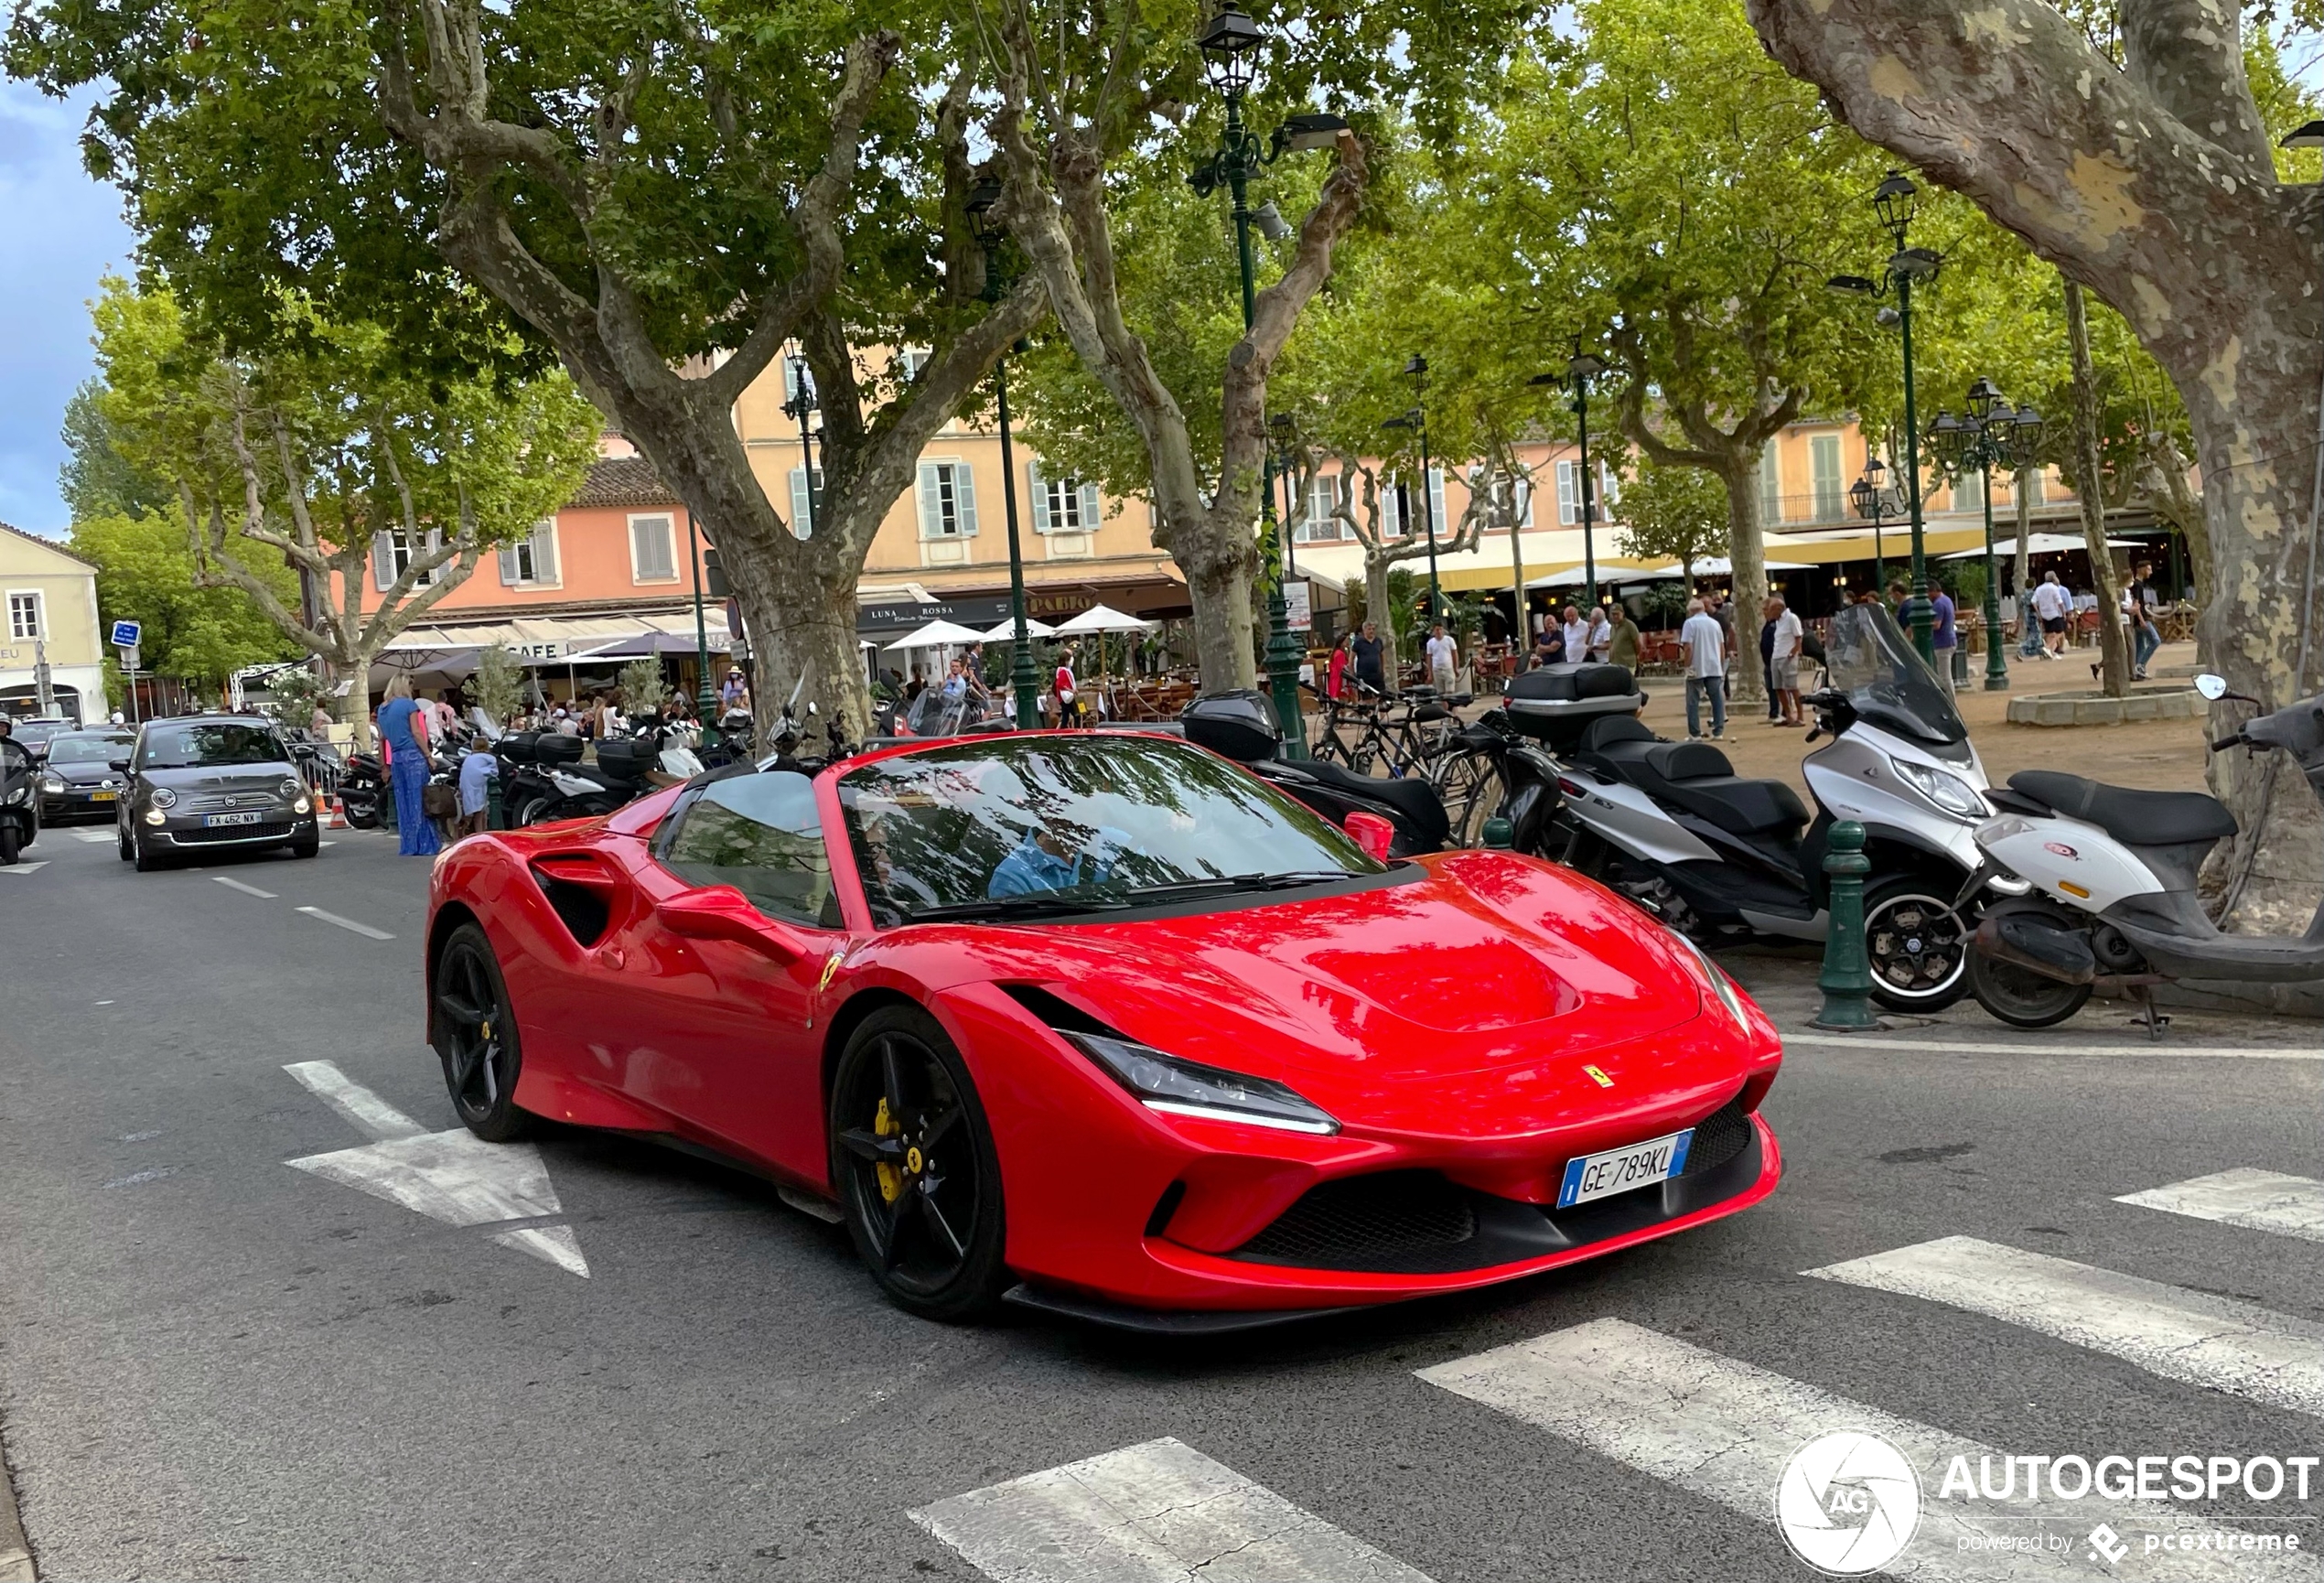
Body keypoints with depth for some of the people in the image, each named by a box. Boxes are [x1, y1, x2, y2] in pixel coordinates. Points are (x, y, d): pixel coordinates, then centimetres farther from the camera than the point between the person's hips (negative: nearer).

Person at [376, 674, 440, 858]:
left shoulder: (382, 709, 13)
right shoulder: (409, 705, -6)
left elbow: (381, 737, 15)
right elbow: (417, 733, -10)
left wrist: (385, 765, 18)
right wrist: (428, 756, -7)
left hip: (396, 758, 6)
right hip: (413, 755, -6)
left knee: (403, 803, 9)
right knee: (419, 801, -5)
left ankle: (407, 846, 10)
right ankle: (426, 844, -5)